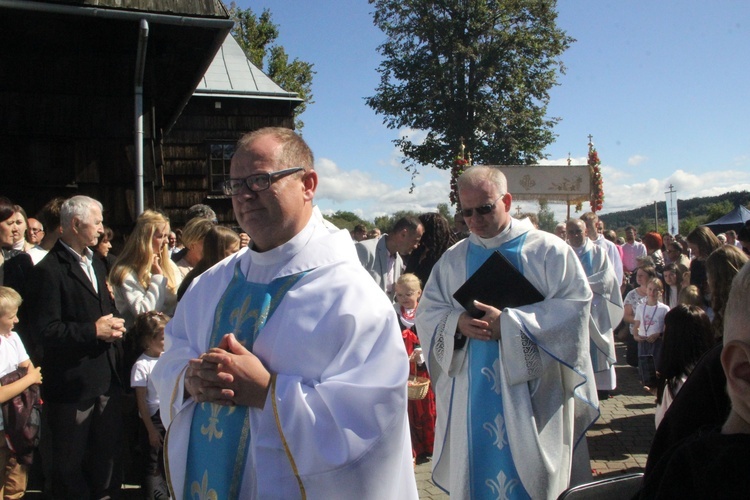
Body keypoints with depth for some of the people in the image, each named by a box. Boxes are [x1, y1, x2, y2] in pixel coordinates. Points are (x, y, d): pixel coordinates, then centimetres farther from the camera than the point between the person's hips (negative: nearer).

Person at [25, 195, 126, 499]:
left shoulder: (96, 265, 15)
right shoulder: (49, 270, -13)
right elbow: (45, 330, -19)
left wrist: (114, 326, 2)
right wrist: (93, 331, -21)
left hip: (107, 379, 8)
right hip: (72, 384, -7)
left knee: (108, 454, 18)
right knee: (70, 463, 9)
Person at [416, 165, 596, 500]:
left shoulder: (549, 250, -2)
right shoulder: (452, 260, 9)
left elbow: (575, 306, -11)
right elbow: (427, 313, 8)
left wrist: (508, 323, -18)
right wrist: (457, 322, -14)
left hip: (532, 393, -3)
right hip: (471, 396, 3)